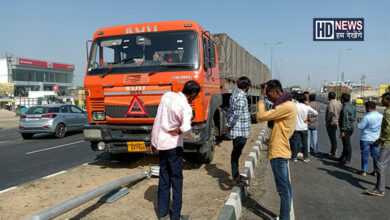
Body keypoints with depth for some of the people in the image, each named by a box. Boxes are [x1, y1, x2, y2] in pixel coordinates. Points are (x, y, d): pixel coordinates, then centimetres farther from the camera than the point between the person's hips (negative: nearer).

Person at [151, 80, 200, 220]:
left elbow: (157, 119, 7)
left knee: (163, 179, 16)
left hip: (160, 143, 7)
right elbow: (186, 127, -38)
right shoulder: (186, 107, -19)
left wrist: (153, 141, 15)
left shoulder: (167, 96, 1)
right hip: (174, 145, -6)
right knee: (176, 179, 7)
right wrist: (177, 131, -15)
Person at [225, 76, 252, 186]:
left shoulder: (235, 94, 15)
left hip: (237, 130, 10)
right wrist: (229, 126, -12)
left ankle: (236, 175, 27)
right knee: (236, 153, -4)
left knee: (236, 152, 16)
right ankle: (235, 178, 3)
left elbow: (230, 111, 17)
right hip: (240, 130, -10)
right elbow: (237, 113, -21)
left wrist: (228, 125, 17)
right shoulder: (241, 96, -17)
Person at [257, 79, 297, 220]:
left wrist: (261, 97, -11)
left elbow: (261, 116, -21)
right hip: (280, 152, 11)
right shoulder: (285, 105, 15)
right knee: (285, 187, 19)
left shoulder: (287, 106, -19)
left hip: (278, 153, -11)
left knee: (283, 189, -2)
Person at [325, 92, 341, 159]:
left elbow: (330, 114, -22)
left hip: (331, 123, -9)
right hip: (336, 123, 9)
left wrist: (327, 121, -12)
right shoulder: (337, 103, 11)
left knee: (333, 139, -6)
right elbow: (338, 113, 14)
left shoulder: (331, 104, -17)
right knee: (333, 138, 17)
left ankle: (333, 154, -3)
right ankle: (331, 152, 28)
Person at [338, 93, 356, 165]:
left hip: (346, 128, -10)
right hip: (351, 127, 10)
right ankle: (343, 157, 28)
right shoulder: (352, 106, 10)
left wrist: (343, 131, -21)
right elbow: (353, 118, 17)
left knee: (347, 144, -2)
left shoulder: (345, 108, -20)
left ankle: (348, 160, 6)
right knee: (345, 143, 18)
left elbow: (345, 120, -23)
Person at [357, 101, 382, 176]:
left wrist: (359, 121, 4)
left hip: (366, 139, -5)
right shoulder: (381, 116, 0)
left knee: (365, 155, 5)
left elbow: (360, 126, -14)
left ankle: (363, 171, 12)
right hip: (376, 139, 5)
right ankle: (376, 171, 20)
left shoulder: (366, 117, -20)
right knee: (375, 155, 13)